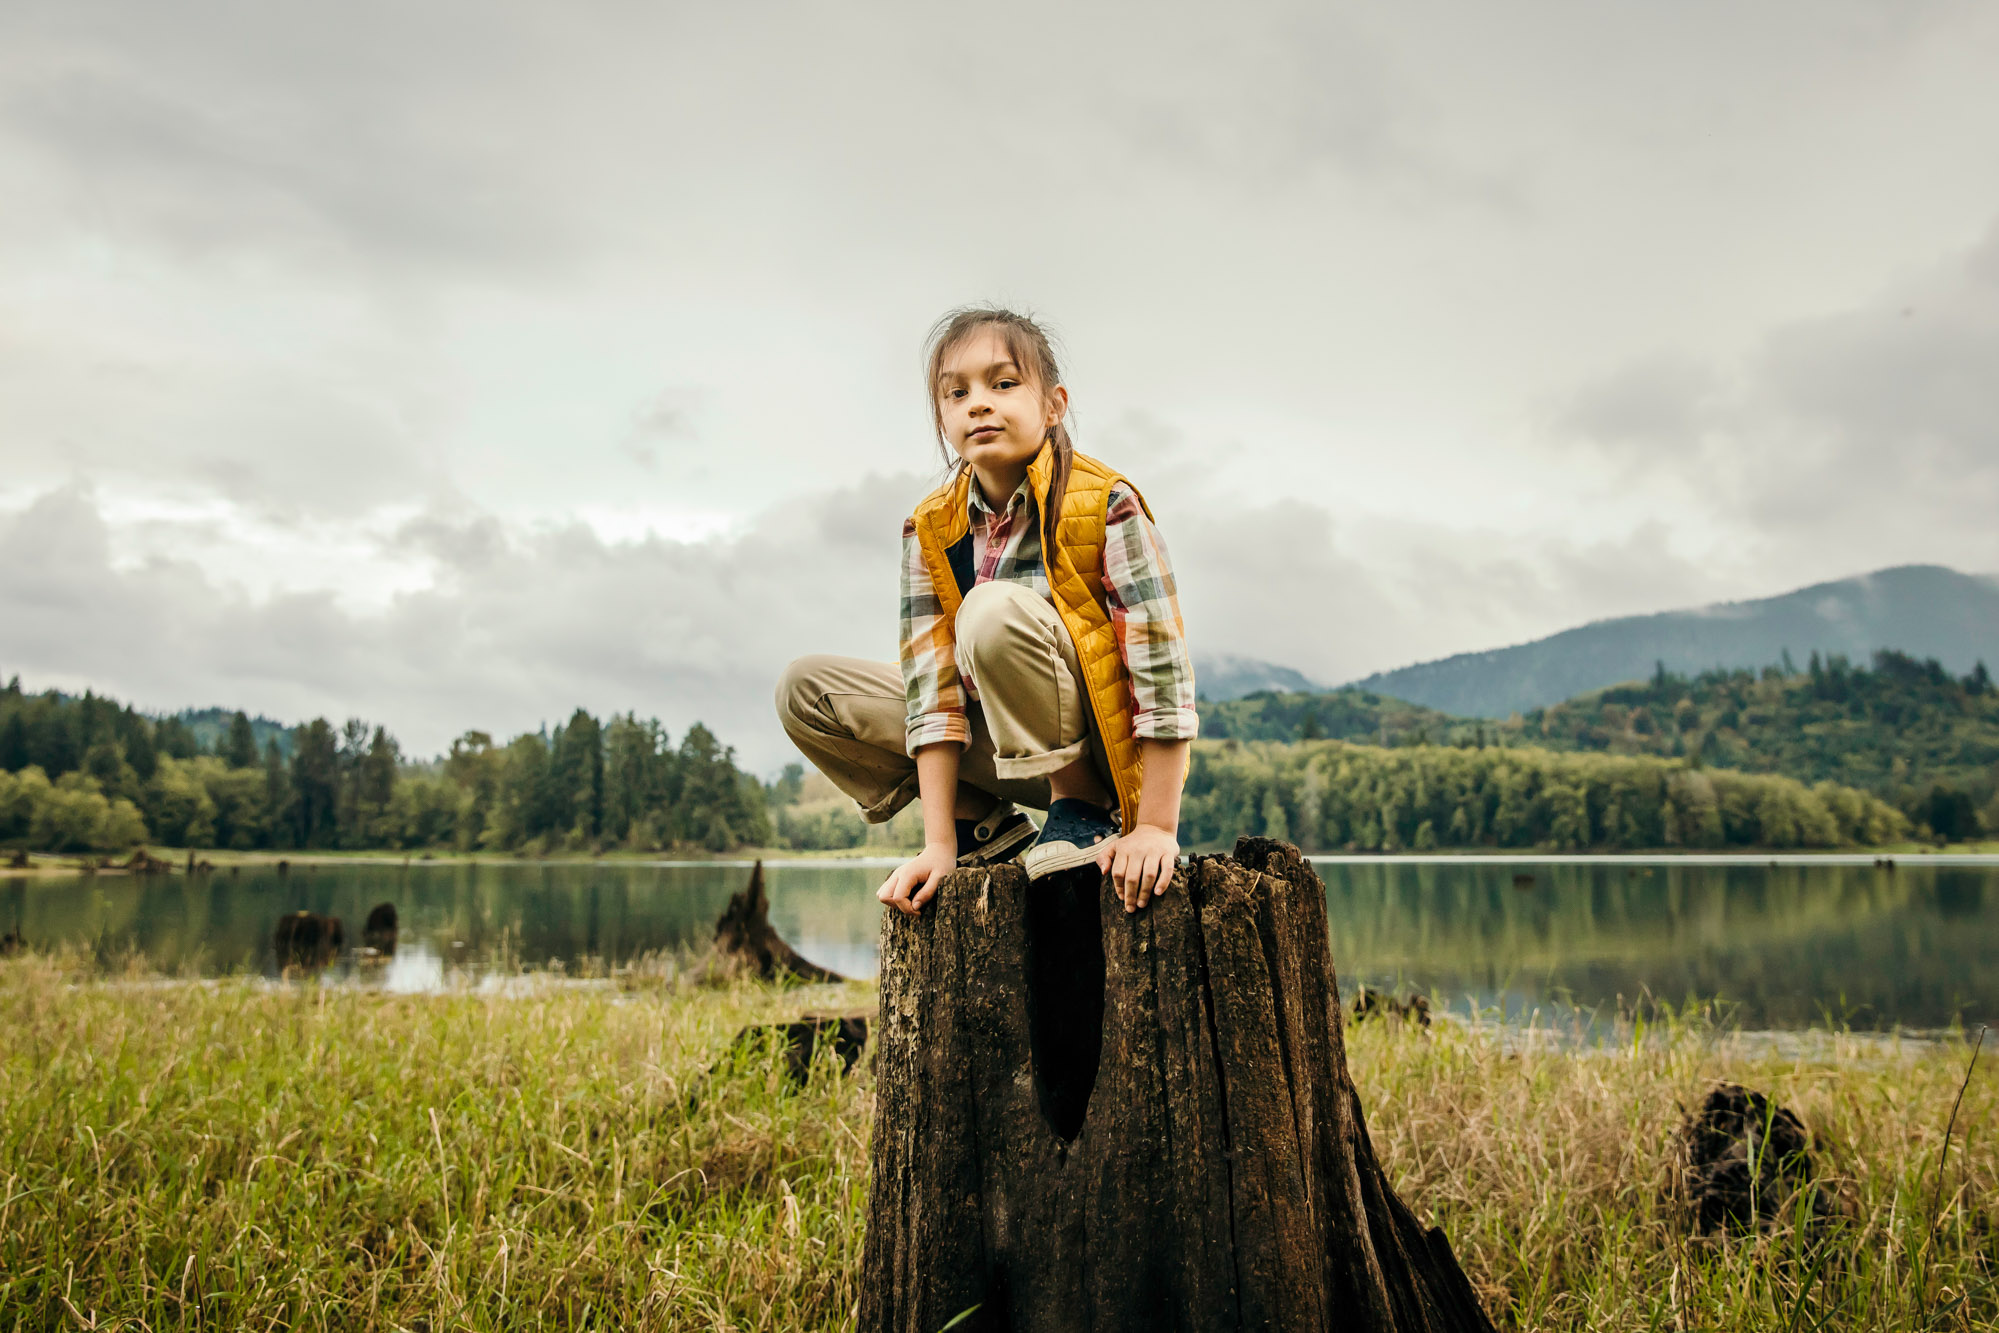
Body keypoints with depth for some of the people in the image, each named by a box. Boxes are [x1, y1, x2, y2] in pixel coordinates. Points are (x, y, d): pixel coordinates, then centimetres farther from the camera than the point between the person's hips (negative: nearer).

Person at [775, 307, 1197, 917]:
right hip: (1007, 744, 6)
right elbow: (933, 687, -10)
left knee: (996, 610, -33)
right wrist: (939, 844, -16)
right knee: (806, 687, -2)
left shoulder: (1105, 504, -18)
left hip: (1109, 745, -6)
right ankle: (989, 827, 1)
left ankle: (1084, 806, -12)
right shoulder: (932, 529, -5)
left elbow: (1163, 670, -21)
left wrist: (1156, 826, -24)